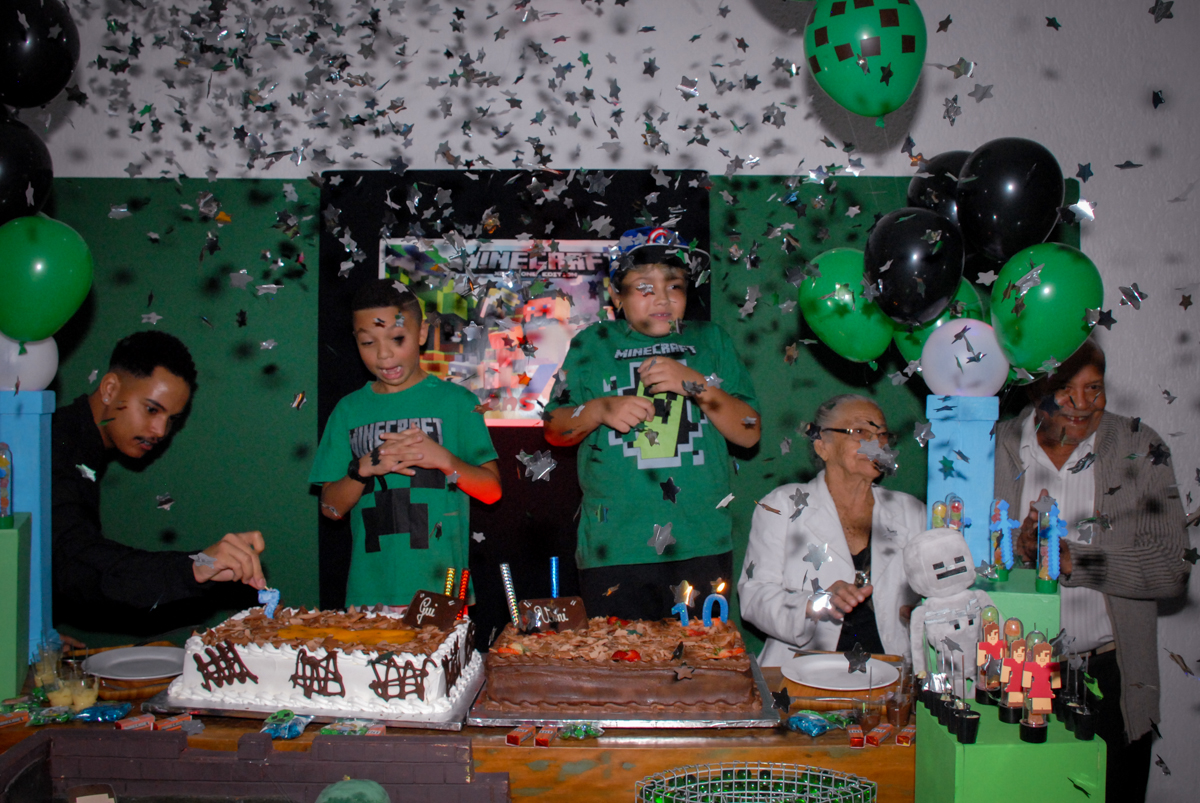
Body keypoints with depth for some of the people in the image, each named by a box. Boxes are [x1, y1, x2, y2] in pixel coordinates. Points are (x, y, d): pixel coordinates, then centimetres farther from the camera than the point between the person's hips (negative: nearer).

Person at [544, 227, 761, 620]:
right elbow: (554, 429, 11)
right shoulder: (592, 344, 10)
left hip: (703, 545, 1)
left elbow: (750, 433, 6)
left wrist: (696, 384, -8)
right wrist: (599, 409, -9)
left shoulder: (710, 340, 11)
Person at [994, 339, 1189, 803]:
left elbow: (1173, 569, -9)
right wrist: (1018, 549, -22)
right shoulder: (996, 449, -1)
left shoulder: (1139, 448, -3)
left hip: (1112, 678, 0)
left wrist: (1071, 558, -18)